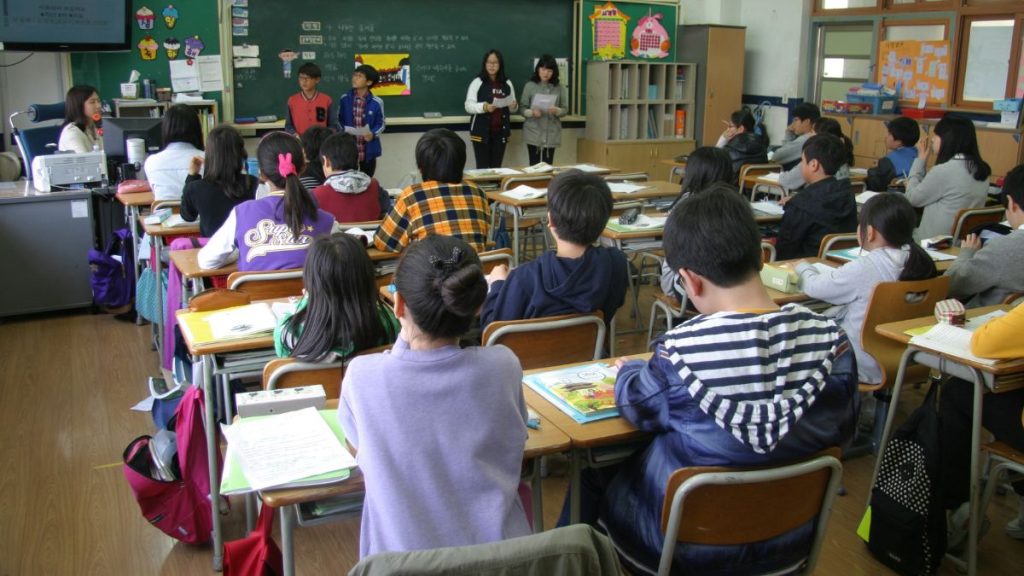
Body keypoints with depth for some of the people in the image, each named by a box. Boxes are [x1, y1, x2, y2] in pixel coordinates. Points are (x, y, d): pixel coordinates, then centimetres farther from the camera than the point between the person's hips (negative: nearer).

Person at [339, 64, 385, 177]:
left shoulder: (376, 102, -6)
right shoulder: (345, 99, 0)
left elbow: (380, 124, 2)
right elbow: (339, 121, 9)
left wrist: (372, 134, -17)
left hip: (368, 151, -1)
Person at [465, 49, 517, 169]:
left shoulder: (507, 84, 10)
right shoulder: (477, 82, -3)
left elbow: (512, 108, 18)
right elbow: (468, 106, -10)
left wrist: (514, 106, -5)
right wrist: (484, 107, -27)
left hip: (500, 132, 4)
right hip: (481, 132, -4)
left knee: (496, 167, 7)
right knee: (482, 167, -4)